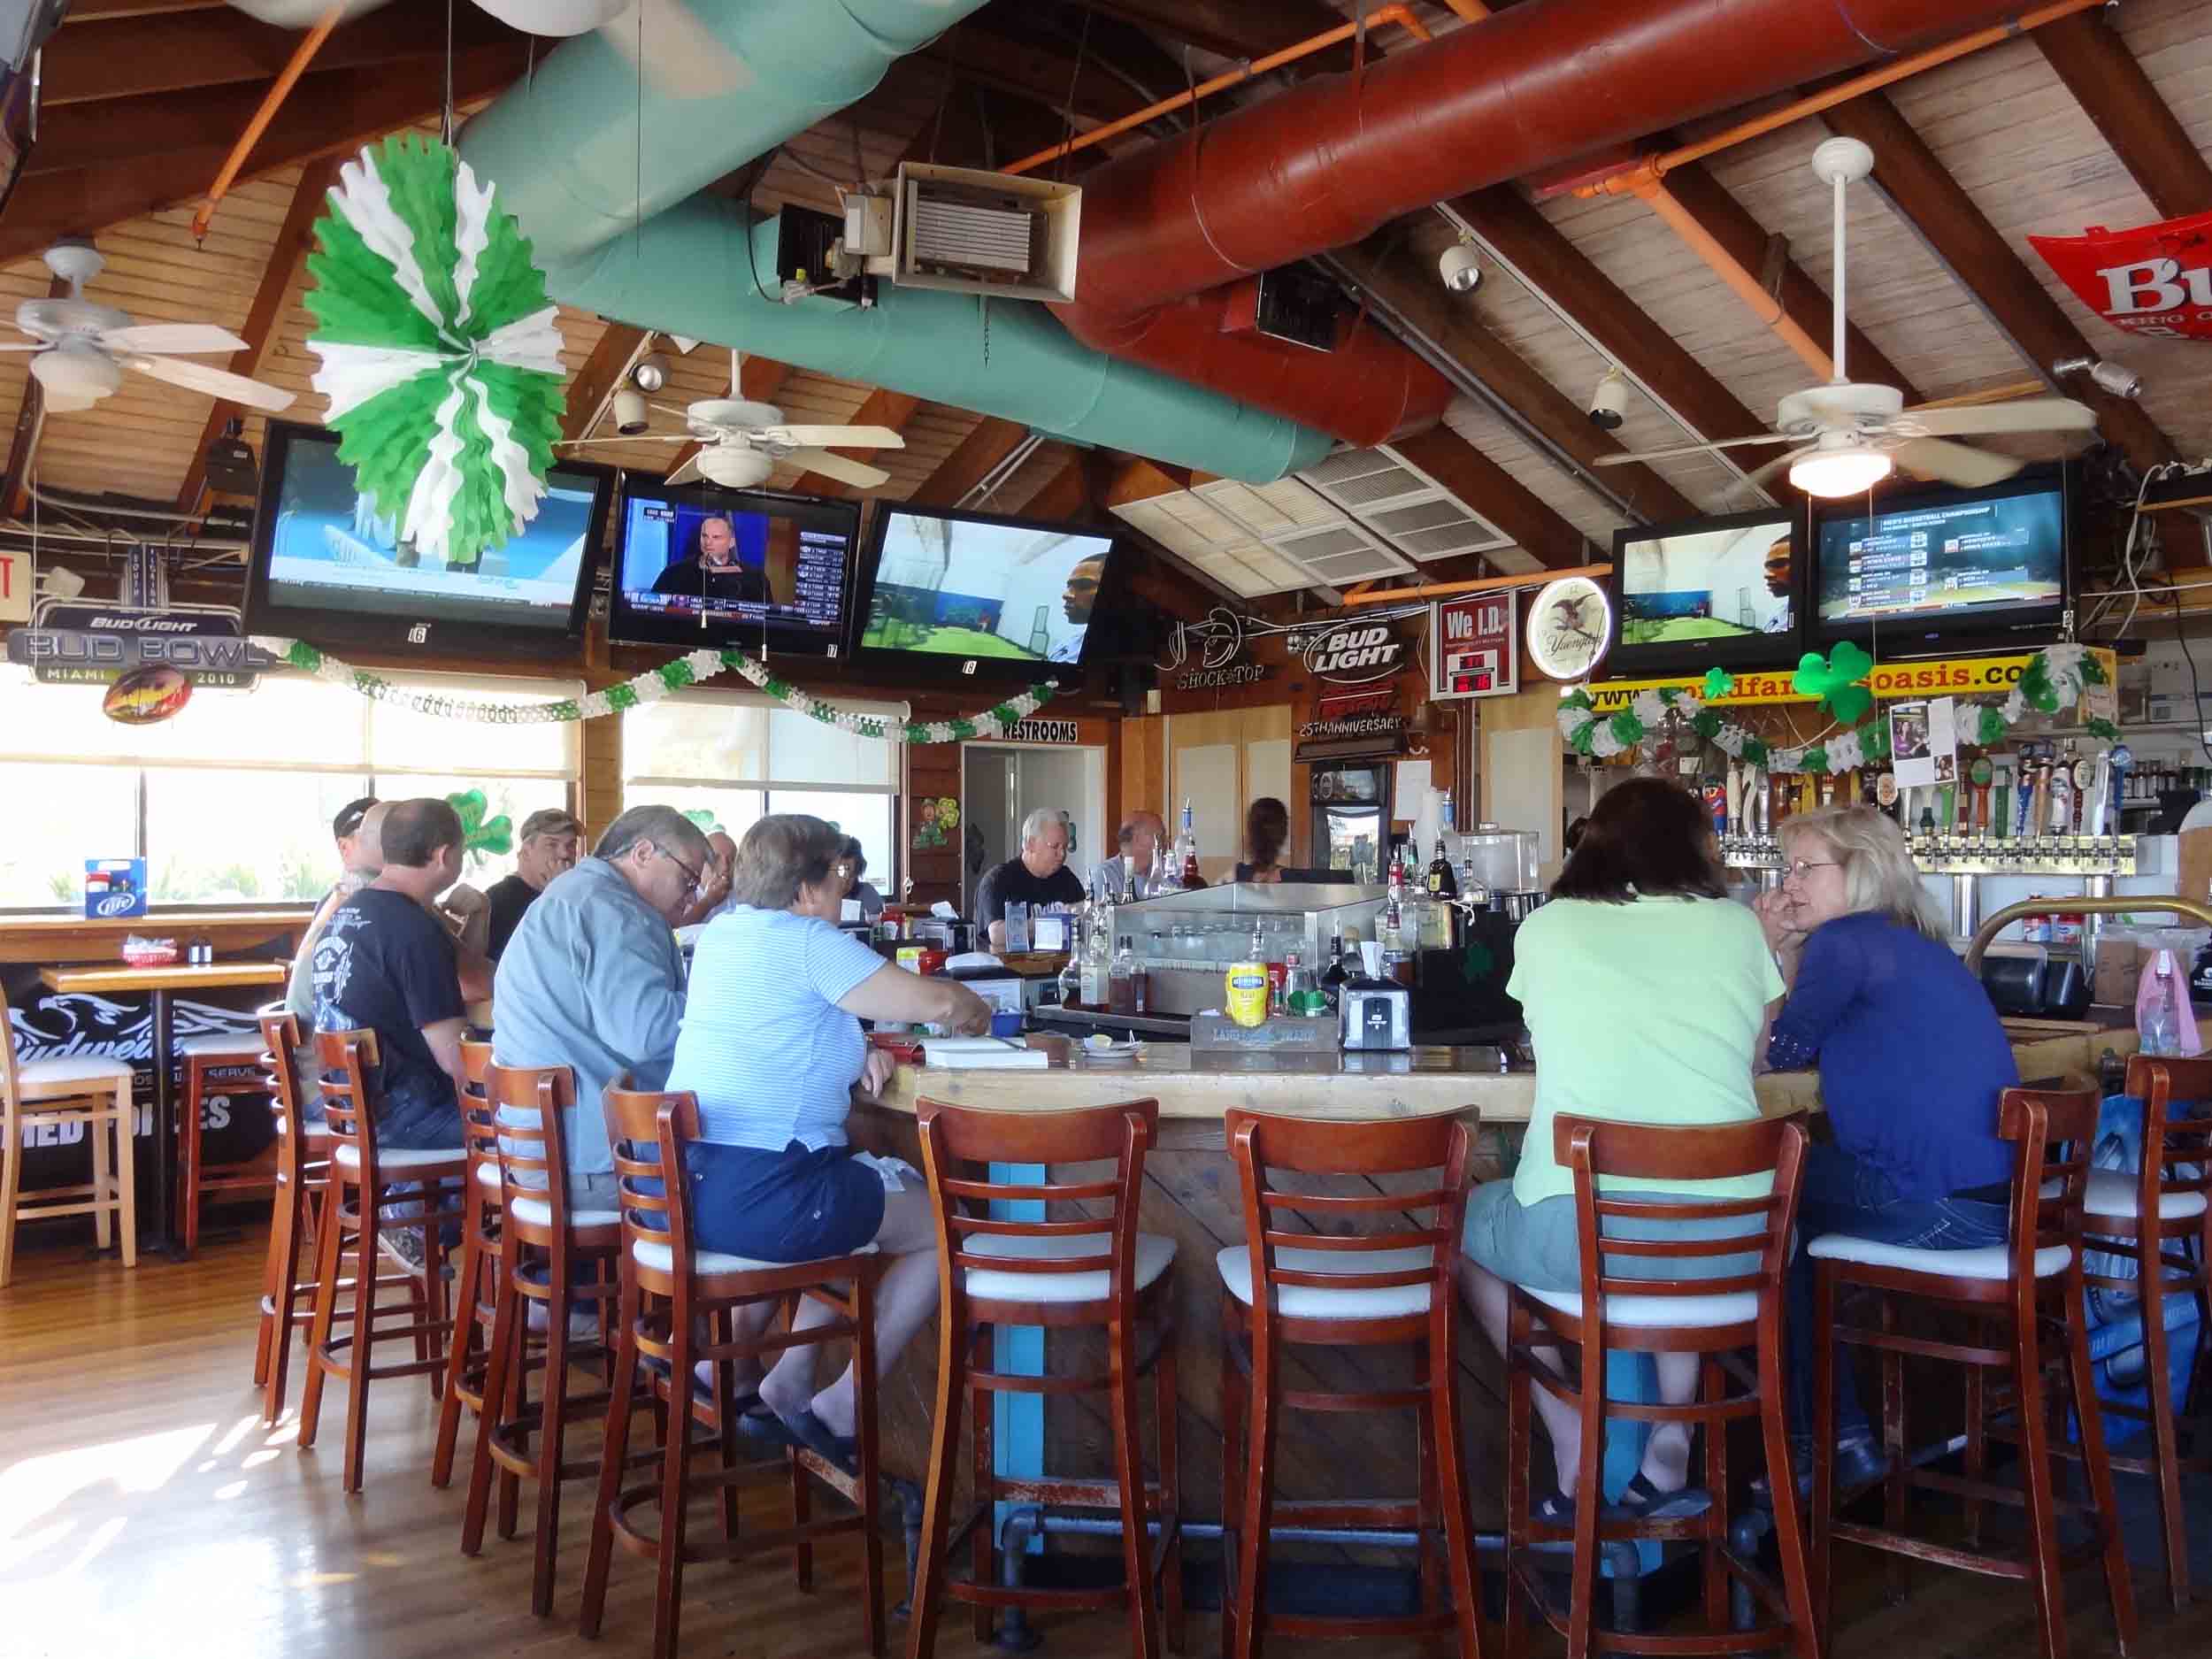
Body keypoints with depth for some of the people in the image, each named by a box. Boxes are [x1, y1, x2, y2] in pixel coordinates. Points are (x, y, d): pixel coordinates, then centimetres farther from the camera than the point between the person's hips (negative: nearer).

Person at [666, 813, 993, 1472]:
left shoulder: (721, 934, 13)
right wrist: (975, 1009, 7)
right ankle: (841, 1409, 13)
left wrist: (855, 1053, 10)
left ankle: (787, 1385, 25)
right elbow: (936, 1002, -16)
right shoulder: (808, 943, -13)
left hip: (679, 1185, 9)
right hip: (758, 1199, -9)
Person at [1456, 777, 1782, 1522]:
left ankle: (1575, 1451, 21)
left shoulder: (1546, 928, 7)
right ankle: (1671, 1442, 27)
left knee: (1468, 1221, 30)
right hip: (1727, 1237, 3)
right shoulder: (1736, 925, 9)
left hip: (1576, 1234, -2)